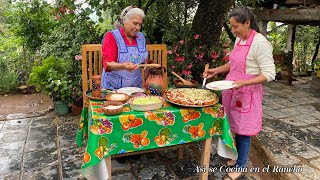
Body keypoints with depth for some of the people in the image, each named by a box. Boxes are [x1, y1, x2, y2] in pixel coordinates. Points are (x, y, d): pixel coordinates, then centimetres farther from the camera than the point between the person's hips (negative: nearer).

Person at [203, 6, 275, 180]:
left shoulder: (260, 43, -18)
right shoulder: (239, 39, 6)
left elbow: (269, 74, -19)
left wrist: (243, 83, -29)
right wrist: (216, 70, 6)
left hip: (247, 94, -7)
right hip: (232, 91, 7)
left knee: (242, 131, 5)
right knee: (234, 127, 17)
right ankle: (238, 156, 37)